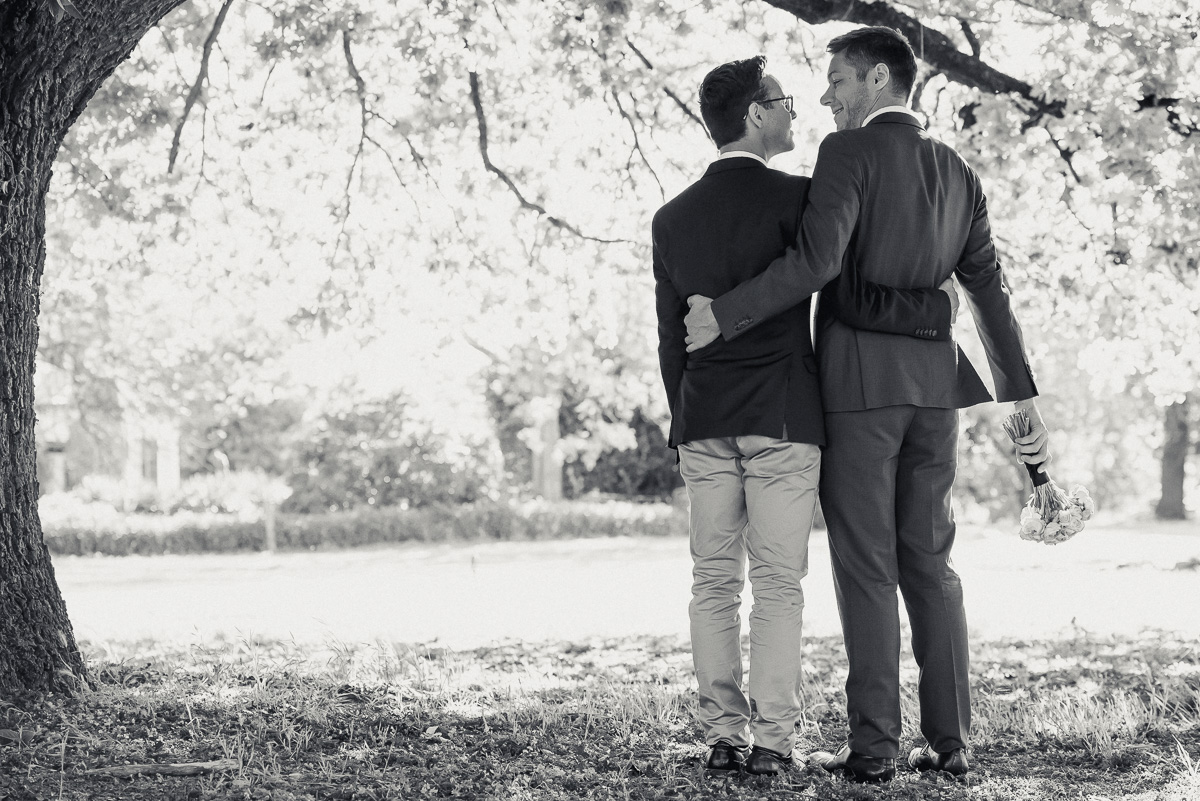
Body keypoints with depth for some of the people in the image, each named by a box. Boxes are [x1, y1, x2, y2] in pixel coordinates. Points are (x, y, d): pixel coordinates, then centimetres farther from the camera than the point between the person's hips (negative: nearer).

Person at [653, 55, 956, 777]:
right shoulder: (795, 197, -6)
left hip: (703, 421, 4)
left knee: (714, 581, 6)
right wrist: (938, 309, 2)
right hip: (781, 418, -4)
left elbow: (671, 340, 12)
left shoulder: (672, 218, 10)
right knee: (778, 583, -2)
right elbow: (843, 295, -10)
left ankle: (723, 736, 5)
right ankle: (772, 739, -3)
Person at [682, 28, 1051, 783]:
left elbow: (816, 259, -20)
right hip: (934, 382, 6)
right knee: (929, 562, 10)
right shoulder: (958, 172, 14)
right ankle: (949, 741, 7)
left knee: (866, 566, -3)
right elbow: (990, 291, 11)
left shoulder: (848, 153, -6)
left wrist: (725, 314, -13)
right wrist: (1025, 400, 10)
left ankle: (875, 747, -3)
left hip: (858, 380, -6)